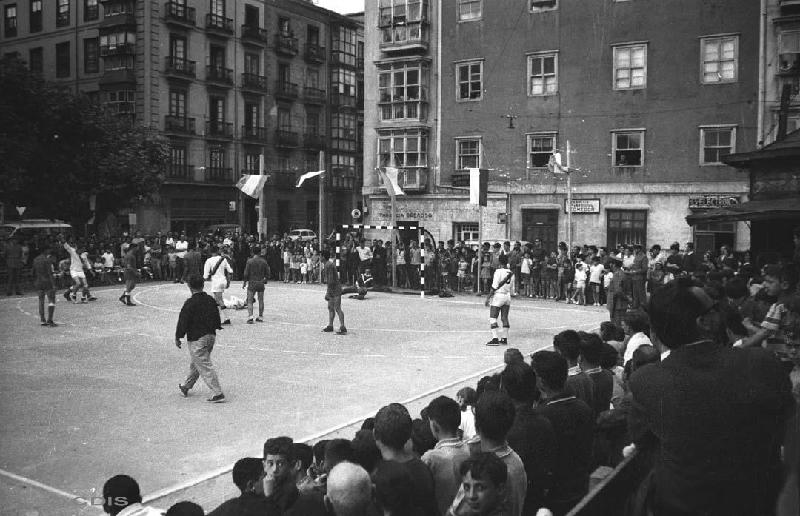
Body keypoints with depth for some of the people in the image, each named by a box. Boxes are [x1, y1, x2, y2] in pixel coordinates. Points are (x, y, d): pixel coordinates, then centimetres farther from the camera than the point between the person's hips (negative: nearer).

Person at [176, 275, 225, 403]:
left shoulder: (190, 303, -16)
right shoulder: (211, 300, 4)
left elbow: (183, 321, -12)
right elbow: (217, 318, 13)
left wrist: (178, 337, -1)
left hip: (197, 339, -8)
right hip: (211, 336, 8)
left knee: (205, 366, -4)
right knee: (196, 363, 22)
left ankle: (217, 393, -7)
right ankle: (186, 386, 39)